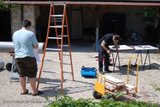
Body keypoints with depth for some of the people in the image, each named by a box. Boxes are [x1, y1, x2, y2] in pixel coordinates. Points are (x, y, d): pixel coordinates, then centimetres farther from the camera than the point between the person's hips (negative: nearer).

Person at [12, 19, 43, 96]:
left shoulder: (15, 34, 7)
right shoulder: (31, 34, -10)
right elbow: (36, 46, -5)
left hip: (18, 57, 5)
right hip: (29, 57, -5)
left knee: (22, 74, 14)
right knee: (32, 75, 5)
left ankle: (24, 90, 26)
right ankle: (34, 91, 13)